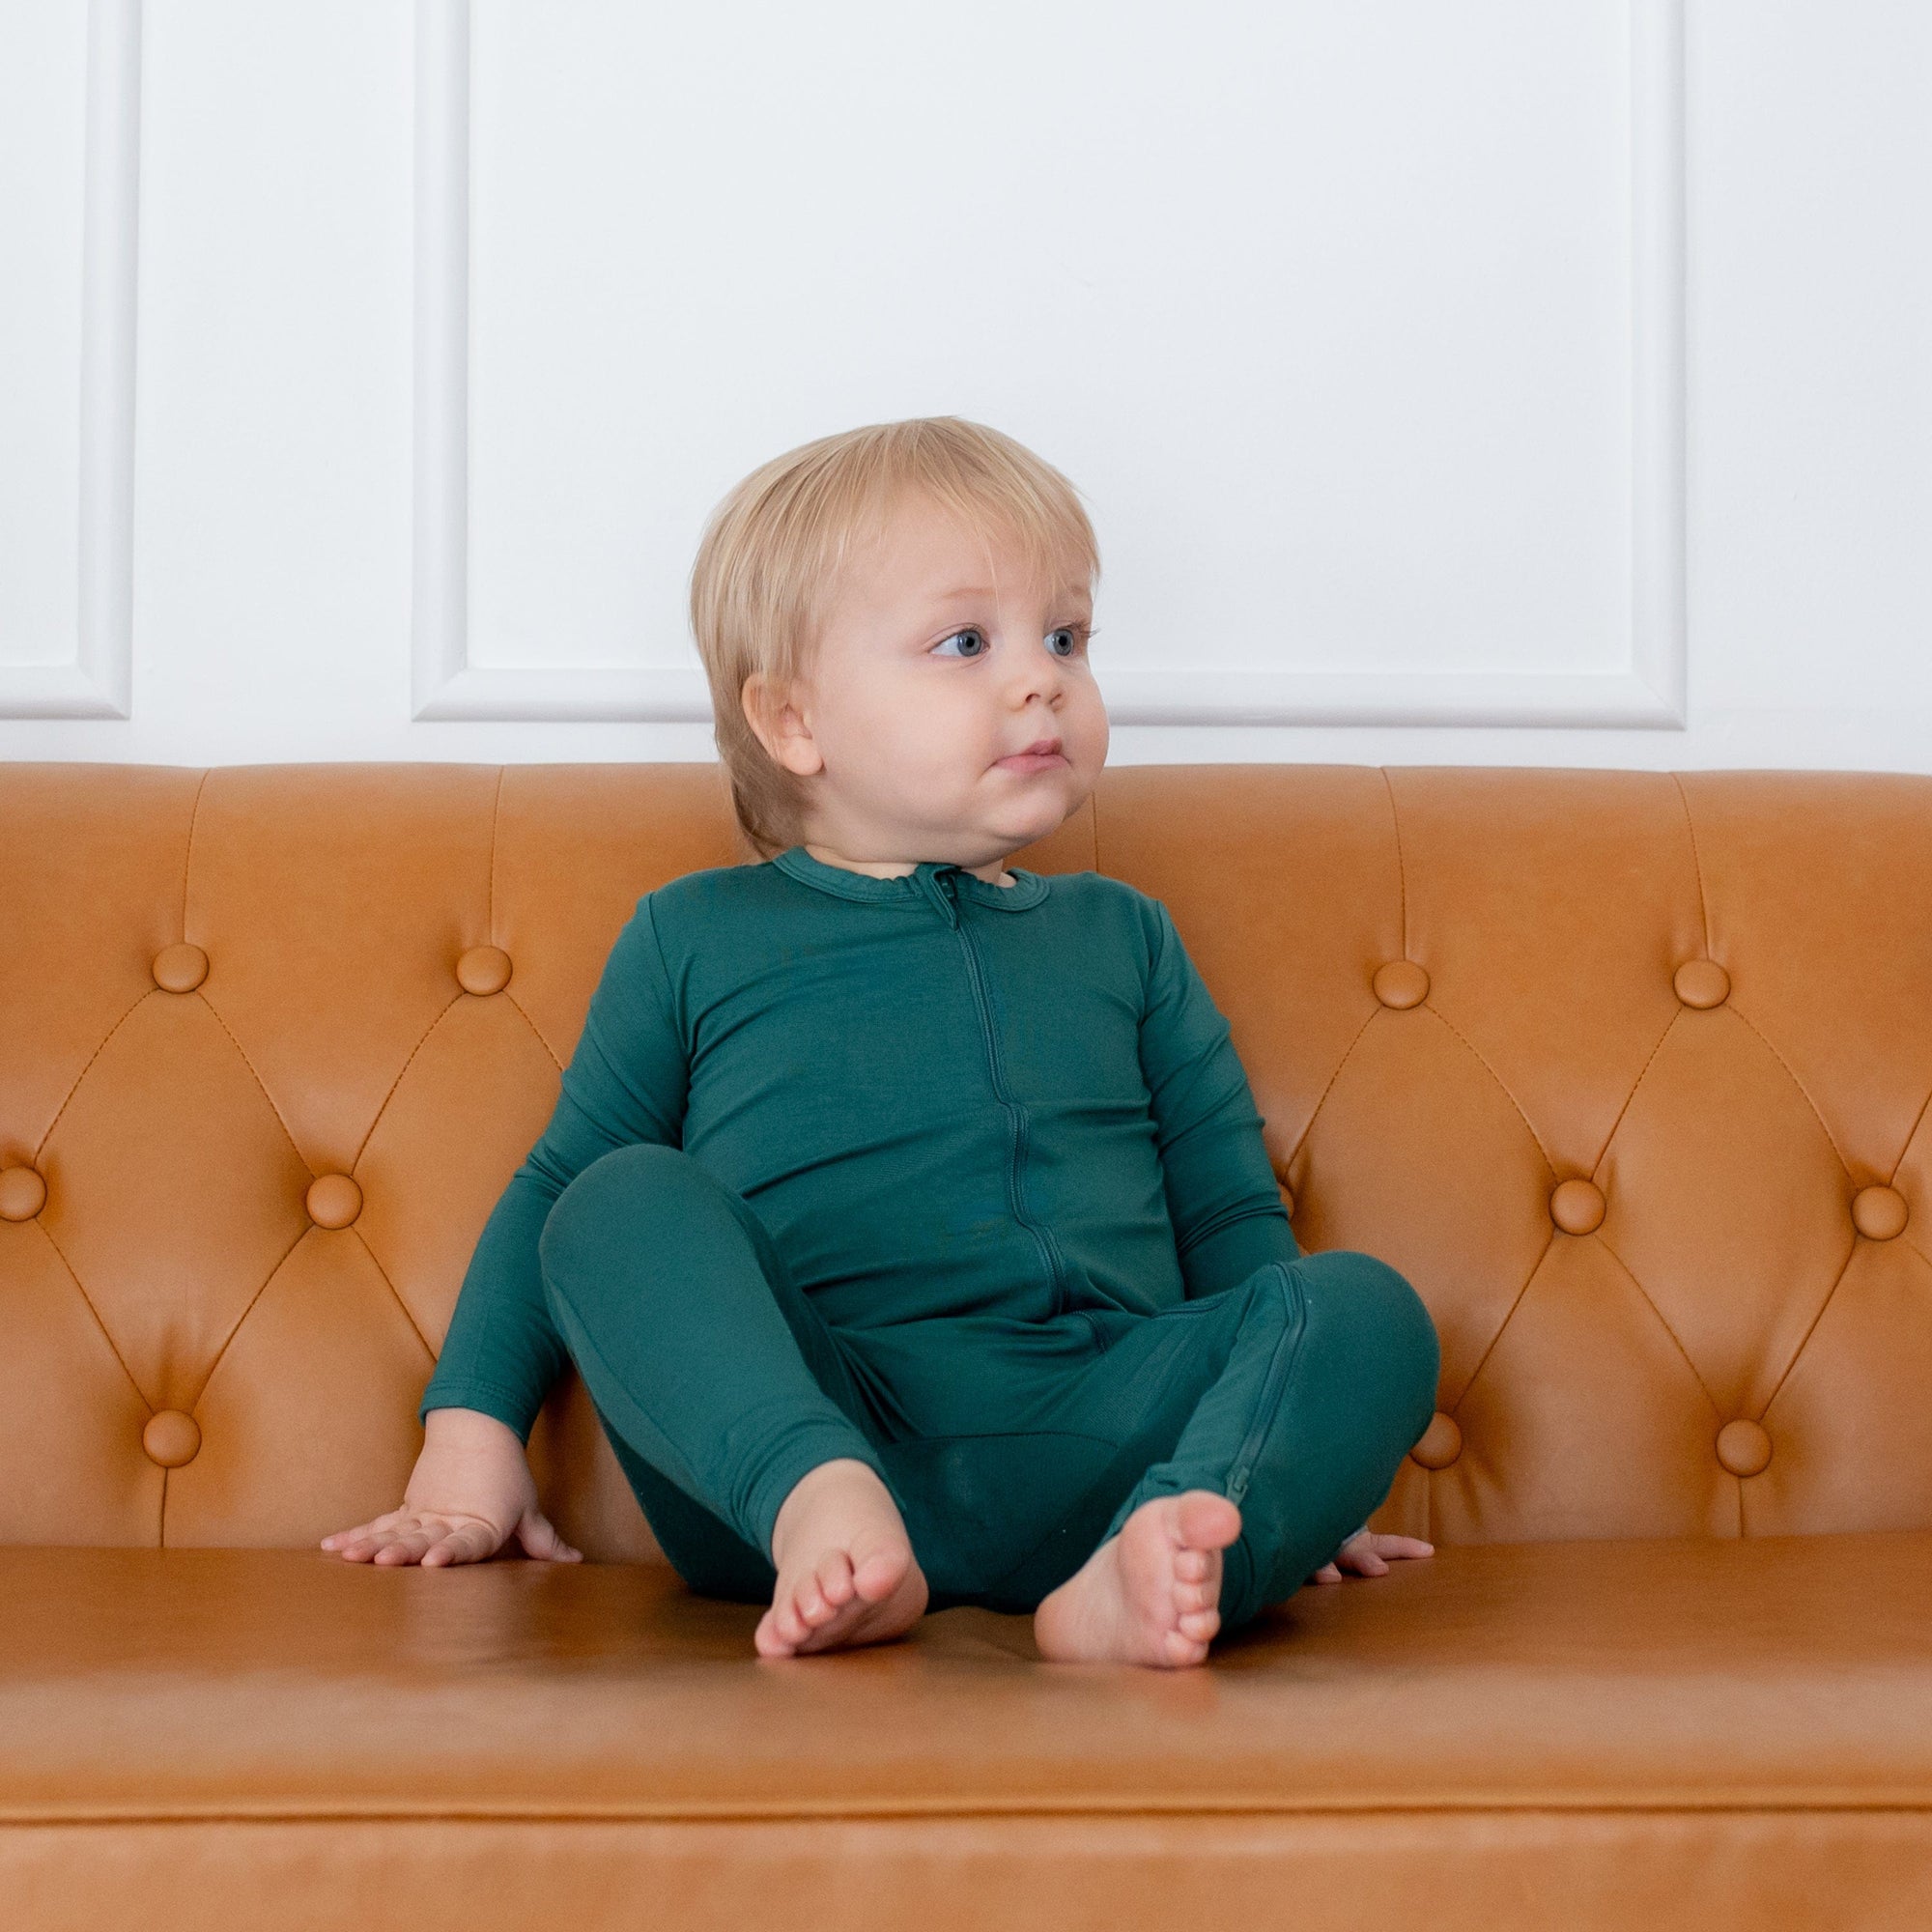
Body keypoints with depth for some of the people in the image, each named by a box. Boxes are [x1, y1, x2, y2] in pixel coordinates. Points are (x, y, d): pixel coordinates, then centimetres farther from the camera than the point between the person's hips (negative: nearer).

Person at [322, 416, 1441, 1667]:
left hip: (1088, 1450, 2)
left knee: (1371, 1312, -22)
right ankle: (823, 1518, -45)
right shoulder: (695, 939, 16)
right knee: (626, 1205, -24)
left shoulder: (1122, 937, 23)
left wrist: (1305, 1463, 10)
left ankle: (1147, 1573, -49)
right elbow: (557, 1193, 19)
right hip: (774, 1444, -1)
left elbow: (1232, 1218, 21)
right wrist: (472, 1437, 8)